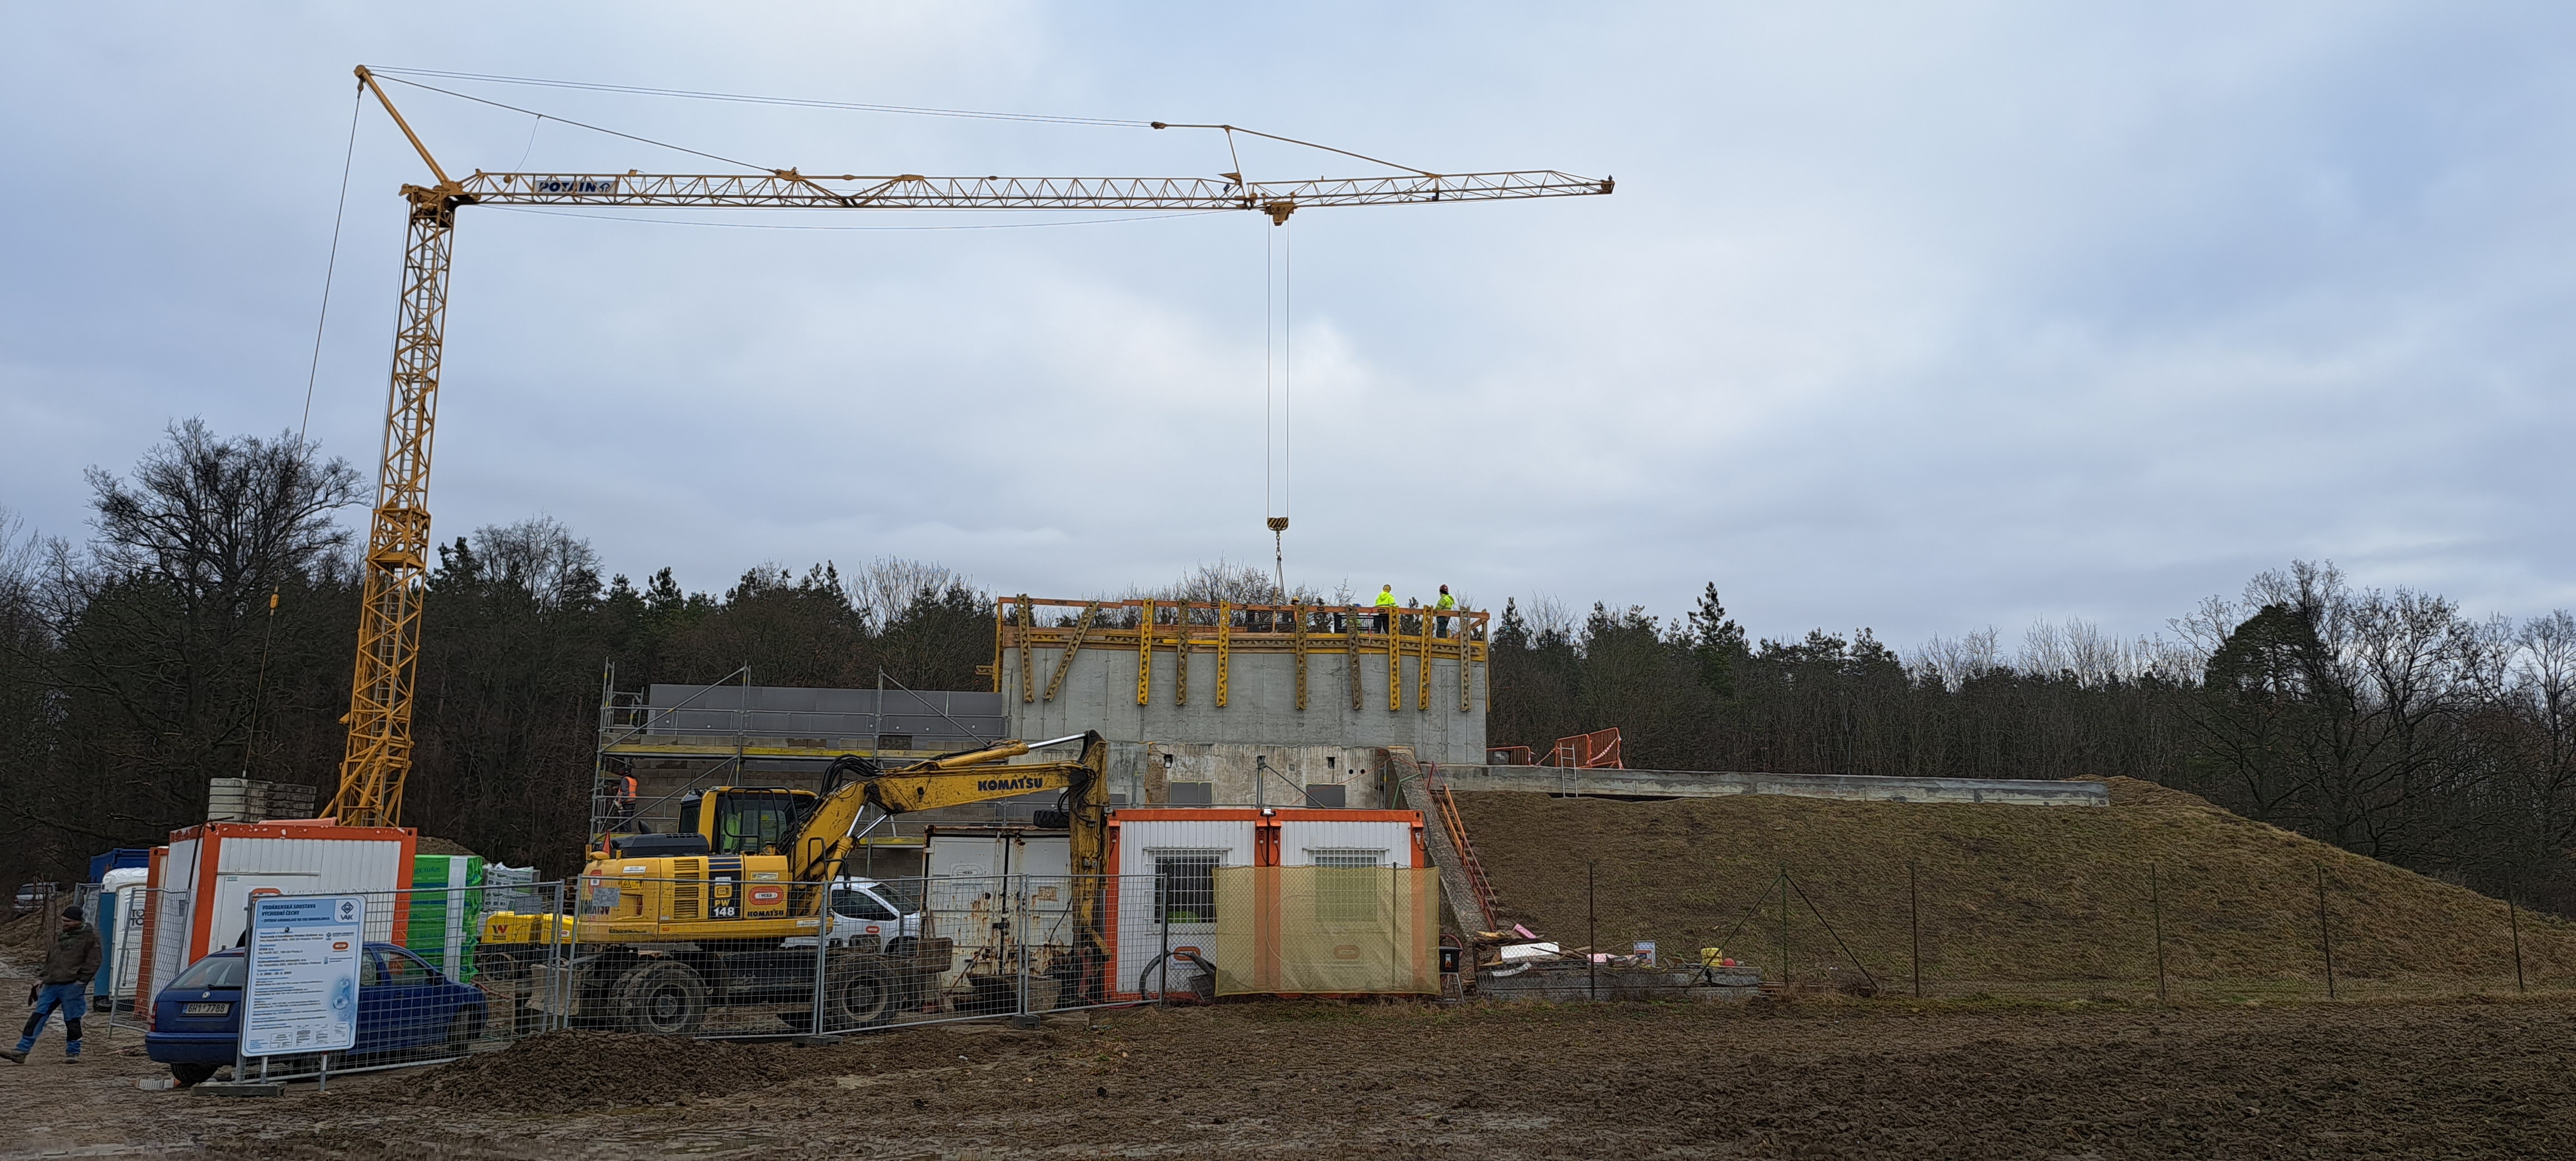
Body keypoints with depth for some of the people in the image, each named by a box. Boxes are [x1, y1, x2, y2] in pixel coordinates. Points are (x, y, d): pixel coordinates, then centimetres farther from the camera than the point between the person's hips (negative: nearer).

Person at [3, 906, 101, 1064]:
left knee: (72, 1020, -2)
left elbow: (93, 962, -6)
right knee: (37, 1017, 1)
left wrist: (81, 981, -13)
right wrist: (42, 978, 18)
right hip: (52, 984, 7)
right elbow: (49, 959, 28)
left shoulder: (90, 937, -2)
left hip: (72, 986, -7)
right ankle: (22, 1052, 1)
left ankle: (73, 1053, 9)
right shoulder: (60, 936, 19)